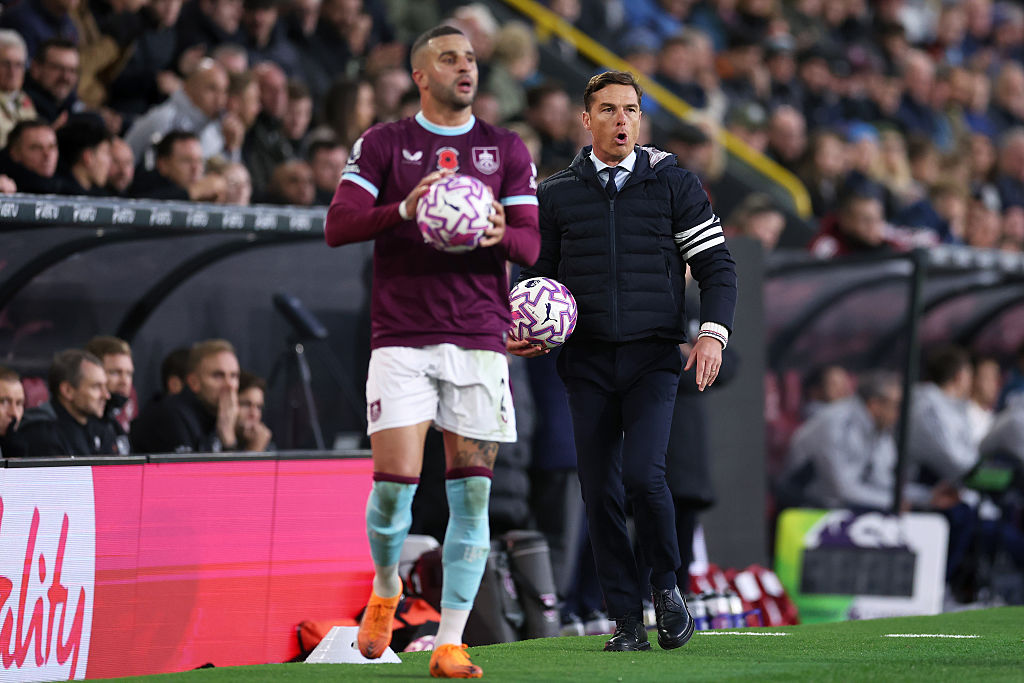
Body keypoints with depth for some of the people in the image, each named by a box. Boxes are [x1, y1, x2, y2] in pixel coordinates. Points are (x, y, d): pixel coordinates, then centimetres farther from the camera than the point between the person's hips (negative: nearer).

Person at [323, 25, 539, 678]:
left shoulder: (507, 149, 11)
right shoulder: (382, 144, 6)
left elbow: (531, 242, 6)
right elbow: (338, 225, -4)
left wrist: (501, 235, -17)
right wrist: (404, 211, -21)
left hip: (480, 337, 2)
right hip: (401, 337, -2)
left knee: (471, 491, -3)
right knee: (395, 481, -11)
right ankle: (386, 588, 20)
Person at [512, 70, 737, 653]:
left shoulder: (674, 184, 4)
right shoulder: (557, 195, 9)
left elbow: (716, 265, 4)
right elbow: (540, 277, 19)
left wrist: (714, 332, -10)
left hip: (654, 358, -2)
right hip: (588, 363, 2)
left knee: (642, 473, -19)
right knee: (601, 492, -1)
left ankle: (666, 584, 5)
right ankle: (627, 620, 7)